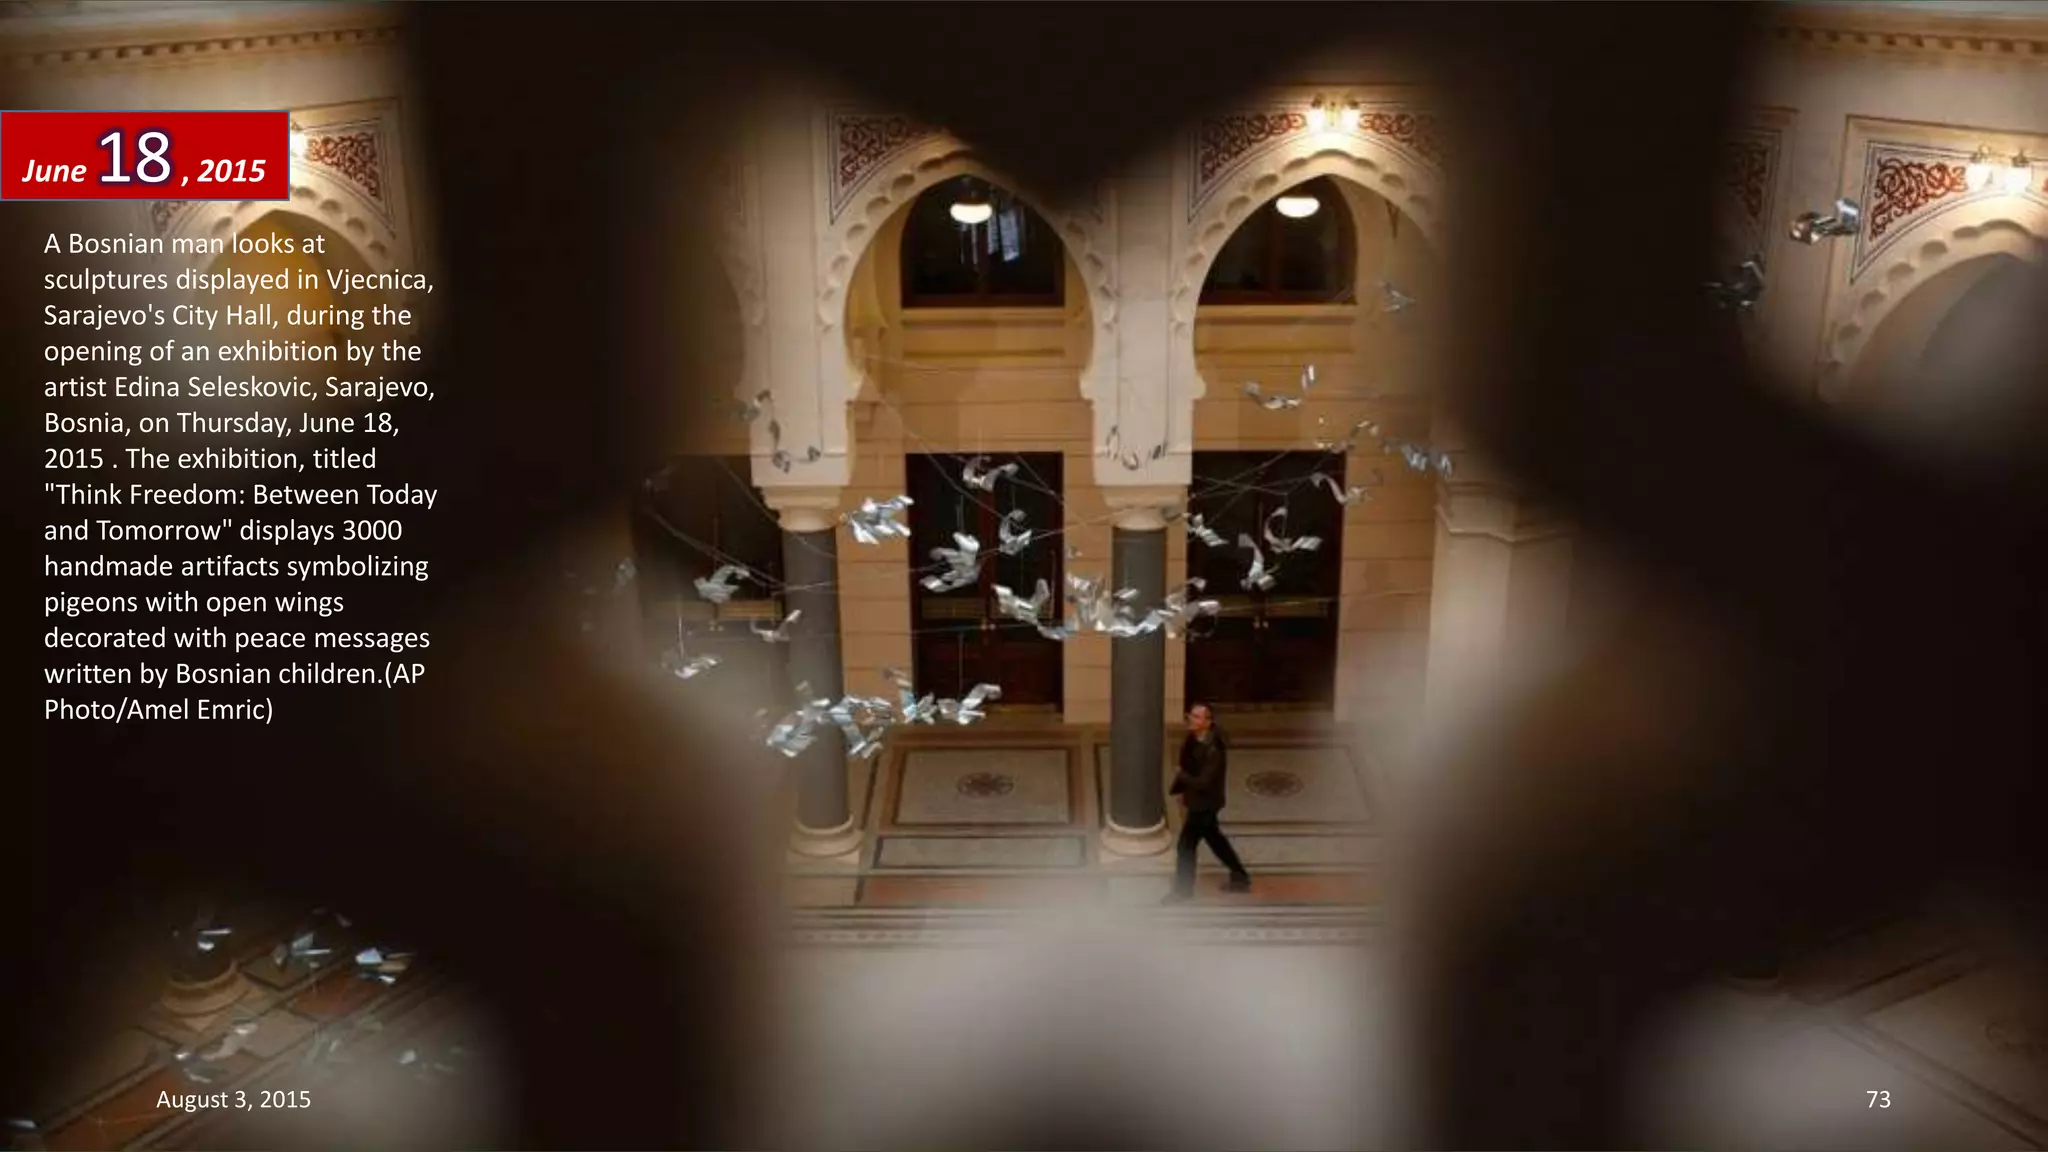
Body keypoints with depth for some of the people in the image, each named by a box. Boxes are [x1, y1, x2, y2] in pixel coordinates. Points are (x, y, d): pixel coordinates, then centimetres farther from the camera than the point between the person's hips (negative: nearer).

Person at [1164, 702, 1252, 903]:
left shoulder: (1213, 750, -30)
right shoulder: (1194, 739, -3)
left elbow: (1204, 782, -29)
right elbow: (1188, 766, 10)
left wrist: (1181, 777, -17)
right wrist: (1183, 789, 1)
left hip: (1204, 803, -9)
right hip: (1198, 800, 9)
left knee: (1185, 846, 5)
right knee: (1214, 839, 23)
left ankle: (1183, 890, 24)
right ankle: (1240, 878, 39)